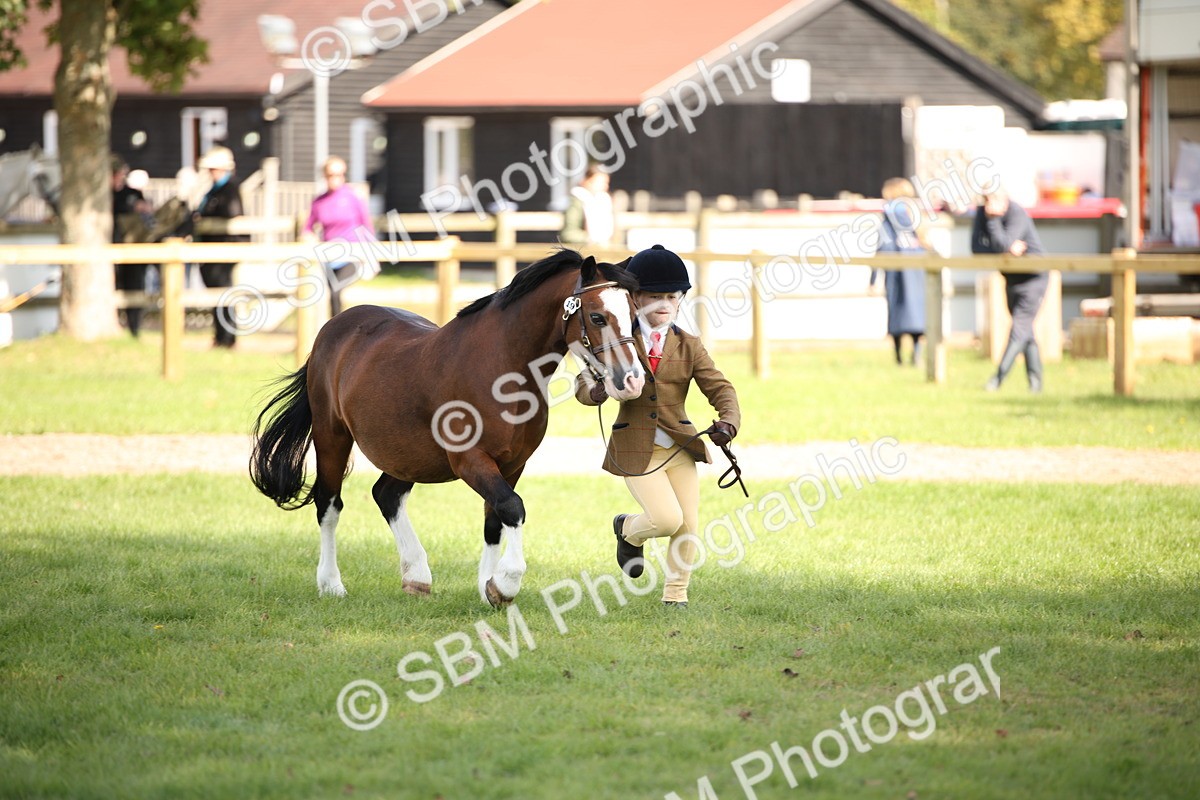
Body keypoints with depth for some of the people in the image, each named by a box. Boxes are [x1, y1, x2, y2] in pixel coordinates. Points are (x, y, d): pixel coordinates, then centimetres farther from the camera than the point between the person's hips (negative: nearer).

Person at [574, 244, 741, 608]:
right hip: (636, 449, -3)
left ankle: (675, 596, 21)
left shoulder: (689, 346, 3)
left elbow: (720, 388, -4)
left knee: (688, 526, 2)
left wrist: (728, 420, -25)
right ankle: (629, 531, 21)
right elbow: (586, 378, -3)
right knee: (667, 519, -14)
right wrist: (593, 391, -28)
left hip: (680, 446, 3)